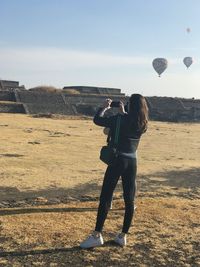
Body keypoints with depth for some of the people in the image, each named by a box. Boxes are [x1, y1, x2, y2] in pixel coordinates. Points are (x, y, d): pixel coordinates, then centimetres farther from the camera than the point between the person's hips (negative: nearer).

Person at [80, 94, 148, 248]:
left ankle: (97, 235, 0)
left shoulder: (121, 119, -11)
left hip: (118, 161, -5)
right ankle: (123, 236, 15)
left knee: (105, 197, -1)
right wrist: (123, 112, 30)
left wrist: (105, 107, 11)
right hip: (132, 162, 5)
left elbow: (97, 120, -4)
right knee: (129, 200, 9)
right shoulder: (142, 124, 5)